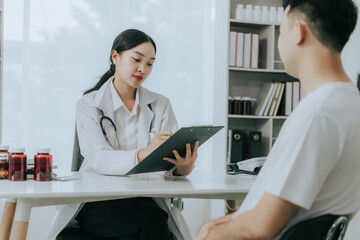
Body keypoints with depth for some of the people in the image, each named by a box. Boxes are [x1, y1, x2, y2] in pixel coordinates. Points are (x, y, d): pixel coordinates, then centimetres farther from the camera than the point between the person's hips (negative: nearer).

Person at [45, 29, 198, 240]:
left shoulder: (161, 105, 11)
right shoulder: (89, 105, 2)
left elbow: (173, 154, -2)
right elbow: (97, 158, -15)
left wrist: (182, 168, -27)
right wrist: (142, 154, -34)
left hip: (145, 199, 3)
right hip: (97, 202, -2)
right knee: (151, 218, -31)